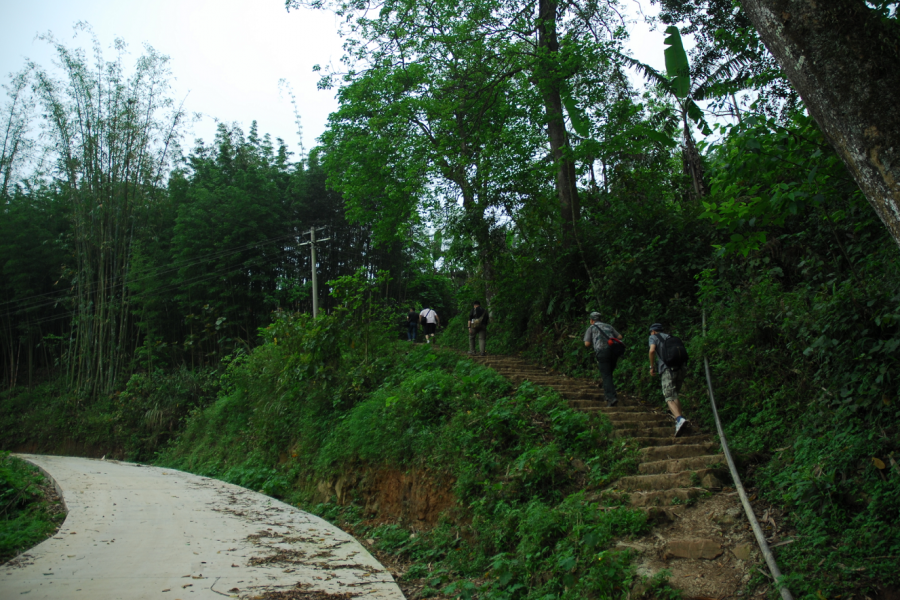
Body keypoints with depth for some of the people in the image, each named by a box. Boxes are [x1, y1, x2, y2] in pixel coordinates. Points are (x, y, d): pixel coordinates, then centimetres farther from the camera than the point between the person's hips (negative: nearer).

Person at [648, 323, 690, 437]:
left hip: (667, 369, -5)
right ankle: (680, 418, 8)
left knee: (670, 398, -12)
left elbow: (652, 350, -6)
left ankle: (680, 419, -35)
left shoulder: (653, 337, 13)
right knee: (674, 395, 20)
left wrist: (652, 366, 3)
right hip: (680, 368, 6)